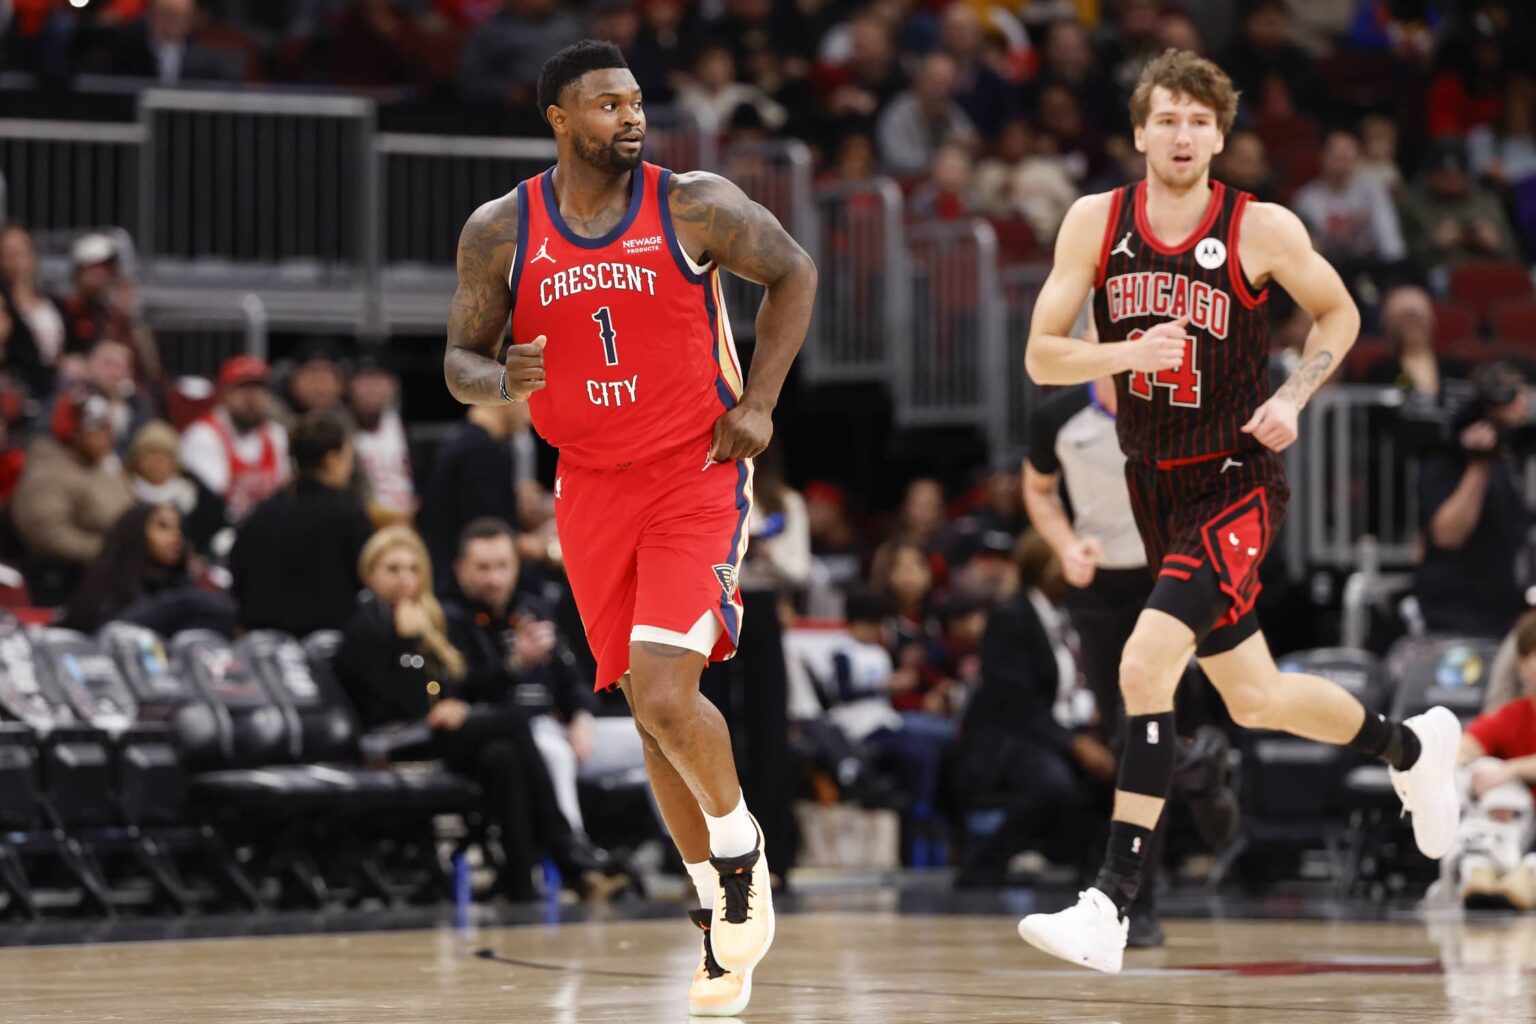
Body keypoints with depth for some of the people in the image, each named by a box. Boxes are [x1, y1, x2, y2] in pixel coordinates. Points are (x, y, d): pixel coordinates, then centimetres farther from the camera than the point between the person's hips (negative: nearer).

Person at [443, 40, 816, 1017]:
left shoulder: (695, 206, -7)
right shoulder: (500, 231, -1)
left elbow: (793, 272, 6)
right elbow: (460, 358, 6)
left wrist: (759, 402, -2)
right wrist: (502, 381, -18)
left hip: (697, 472, -3)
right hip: (592, 487, 3)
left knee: (664, 693, -20)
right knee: (652, 710, 8)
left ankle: (740, 849, 8)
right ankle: (723, 912, 24)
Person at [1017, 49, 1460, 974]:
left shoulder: (1263, 230, -11)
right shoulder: (1096, 222, -4)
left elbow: (1340, 314, 7)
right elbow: (1041, 357, -5)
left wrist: (1293, 398, -10)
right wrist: (1127, 354, -23)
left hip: (1238, 482, -5)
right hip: (1157, 487, 5)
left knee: (1146, 664, -24)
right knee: (1255, 700, 17)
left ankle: (1111, 908, -22)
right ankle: (1411, 746, 46)